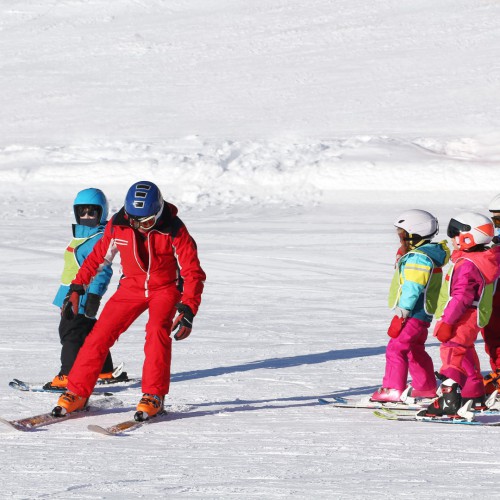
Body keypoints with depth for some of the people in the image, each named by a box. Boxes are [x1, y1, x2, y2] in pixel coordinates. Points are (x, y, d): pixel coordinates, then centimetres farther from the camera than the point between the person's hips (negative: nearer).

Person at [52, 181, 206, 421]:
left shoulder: (173, 230, -23)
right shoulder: (118, 225, -14)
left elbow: (193, 272, -19)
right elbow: (98, 257, 3)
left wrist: (188, 309, -29)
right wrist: (77, 288, 2)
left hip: (166, 287, -3)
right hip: (132, 286, 3)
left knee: (157, 331, -28)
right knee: (101, 333, -10)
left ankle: (154, 396, -21)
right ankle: (77, 394, 0)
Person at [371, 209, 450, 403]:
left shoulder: (418, 258, -20)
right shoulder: (429, 254, 14)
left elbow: (412, 290, -24)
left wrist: (401, 314, -23)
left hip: (414, 313, -11)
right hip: (422, 314, 11)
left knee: (396, 348, -11)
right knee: (415, 349, 22)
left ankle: (393, 389, -11)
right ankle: (426, 386, 31)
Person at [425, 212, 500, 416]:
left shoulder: (467, 266, -22)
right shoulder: (483, 260, 10)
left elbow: (460, 298, -25)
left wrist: (446, 321, -23)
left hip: (463, 319, -10)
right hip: (472, 318, 10)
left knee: (453, 353, -15)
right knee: (465, 355, 21)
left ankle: (449, 399, -25)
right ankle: (475, 397, 31)